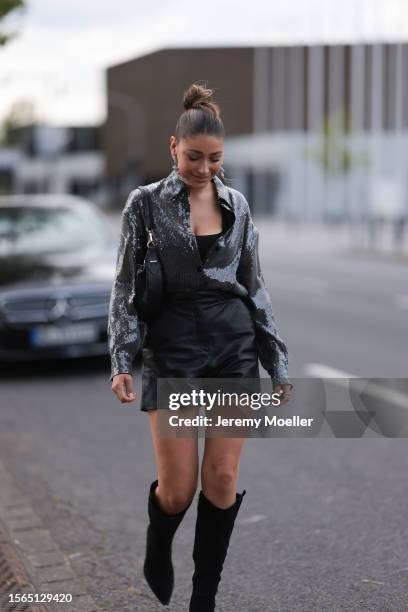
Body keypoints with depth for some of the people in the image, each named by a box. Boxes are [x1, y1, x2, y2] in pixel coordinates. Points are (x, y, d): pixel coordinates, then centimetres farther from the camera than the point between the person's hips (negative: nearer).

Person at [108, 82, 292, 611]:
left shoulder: (237, 205, 7)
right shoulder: (146, 202, -1)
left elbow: (254, 284, 12)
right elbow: (126, 285, 0)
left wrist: (277, 361, 9)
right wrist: (121, 361, -9)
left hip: (235, 345, 3)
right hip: (172, 346, -3)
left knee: (222, 479, 0)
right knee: (178, 487, -4)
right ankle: (157, 558, 30)